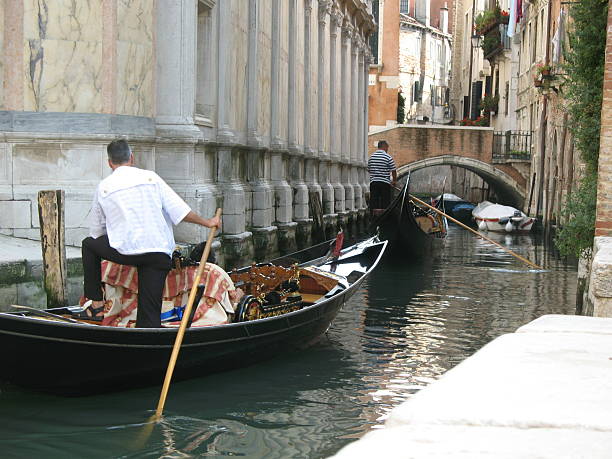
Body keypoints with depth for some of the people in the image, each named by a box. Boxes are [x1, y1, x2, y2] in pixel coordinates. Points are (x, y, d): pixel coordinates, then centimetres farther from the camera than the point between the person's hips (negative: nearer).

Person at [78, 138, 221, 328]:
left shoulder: (103, 187, 9)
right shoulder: (151, 177, 10)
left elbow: (97, 230, 17)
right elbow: (179, 209, 7)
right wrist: (207, 222, 20)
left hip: (126, 251, -2)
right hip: (160, 253, 2)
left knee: (89, 244, 27)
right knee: (150, 314, 6)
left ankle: (96, 304, 25)